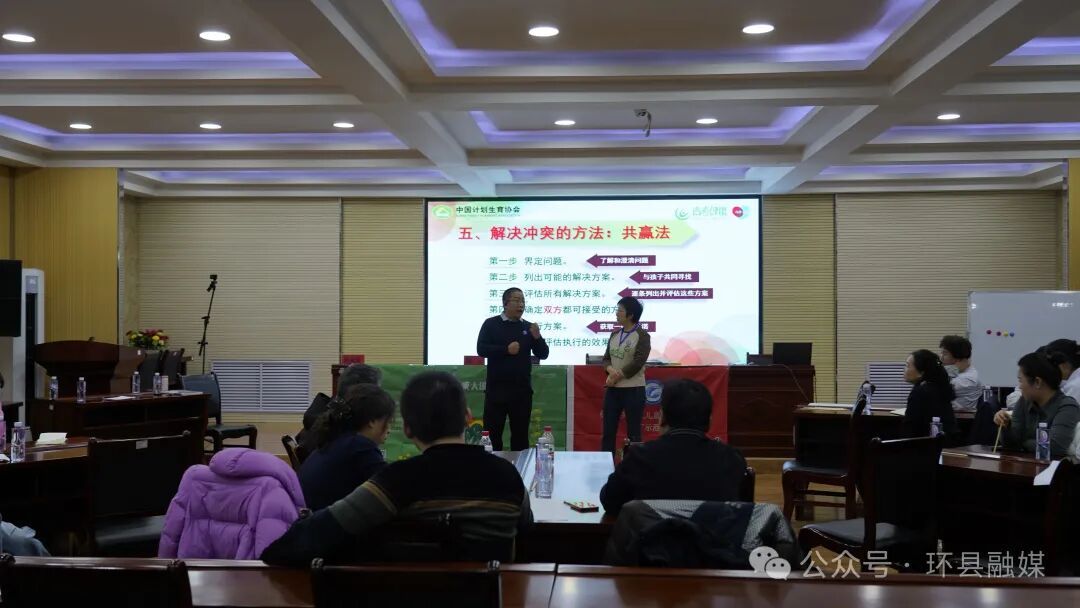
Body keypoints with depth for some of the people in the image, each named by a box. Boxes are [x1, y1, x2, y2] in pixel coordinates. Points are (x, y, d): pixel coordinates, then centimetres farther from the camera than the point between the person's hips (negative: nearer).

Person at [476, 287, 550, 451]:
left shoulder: (528, 327, 9)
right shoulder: (491, 324, 0)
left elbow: (543, 354, 6)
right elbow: (481, 349, -10)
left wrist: (537, 337, -12)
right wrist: (506, 349, -20)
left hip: (522, 390, 3)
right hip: (496, 389, -3)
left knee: (521, 434, 10)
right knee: (492, 432, 1)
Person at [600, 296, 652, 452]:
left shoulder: (642, 336, -8)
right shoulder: (615, 334, 11)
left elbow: (638, 363, -16)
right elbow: (606, 358, 10)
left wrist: (617, 376, -13)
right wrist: (611, 370, -12)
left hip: (633, 389, -6)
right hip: (612, 389, 6)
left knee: (633, 433, 2)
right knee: (608, 431, 8)